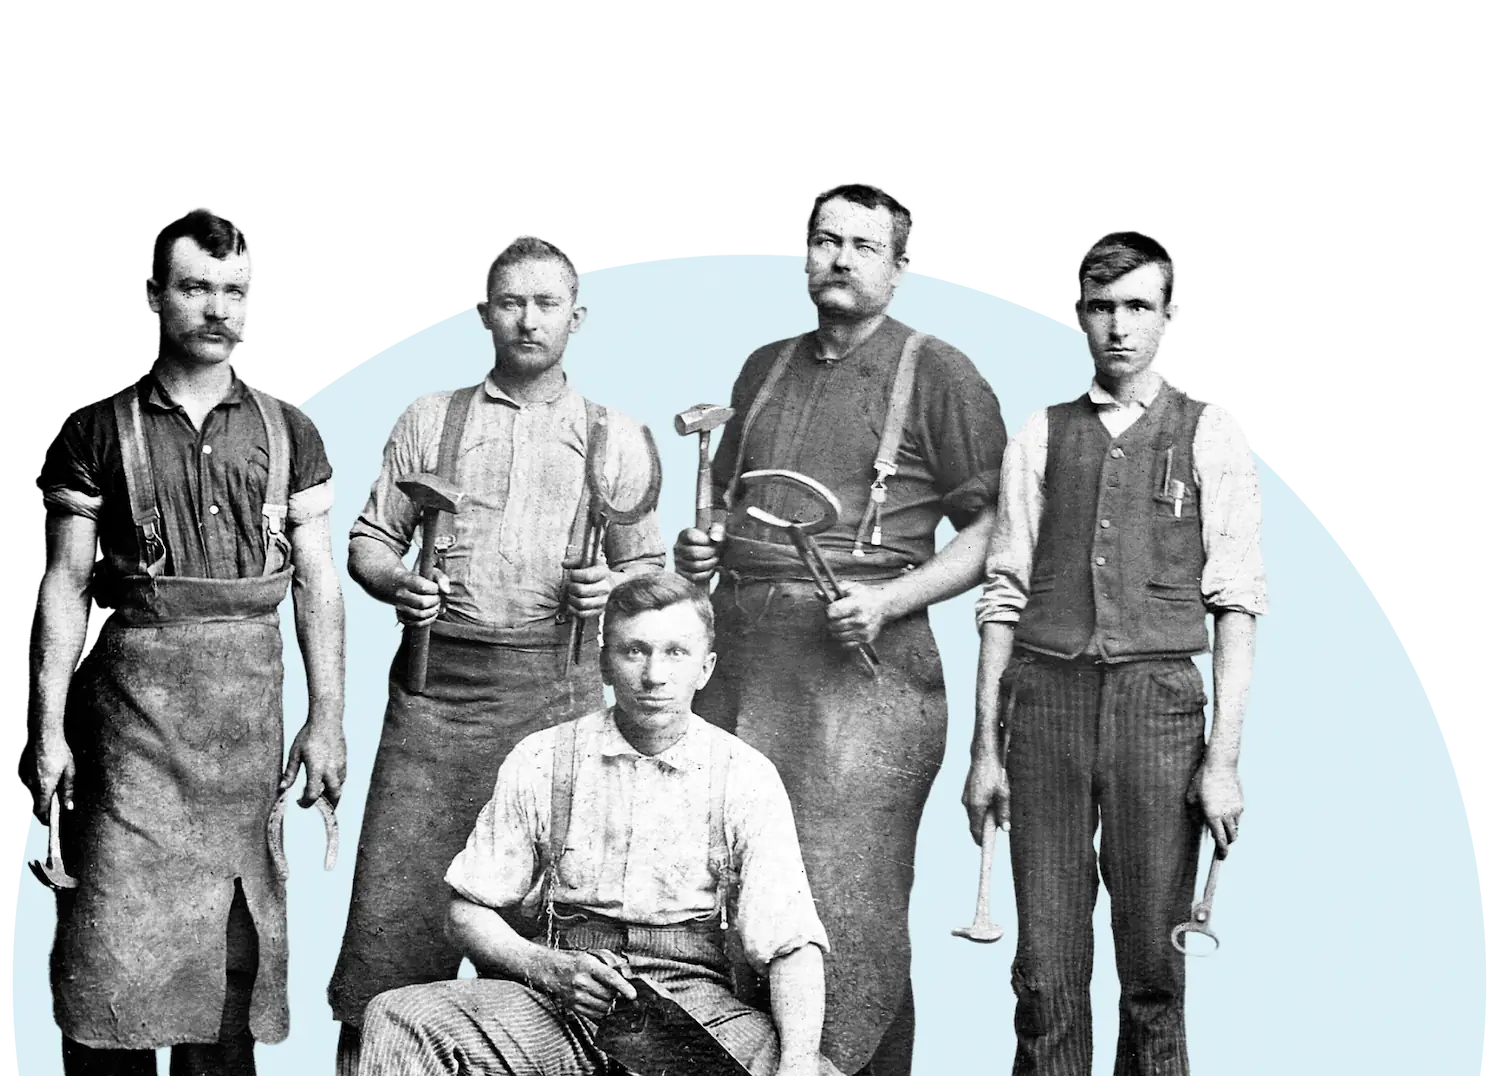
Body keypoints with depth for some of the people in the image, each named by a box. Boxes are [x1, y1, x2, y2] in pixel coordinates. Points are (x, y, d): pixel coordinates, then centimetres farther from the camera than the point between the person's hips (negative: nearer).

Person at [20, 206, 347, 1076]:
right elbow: (64, 586, 1)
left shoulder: (286, 431, 8)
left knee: (234, 935, 8)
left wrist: (328, 716, 0)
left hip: (249, 693, 2)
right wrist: (47, 728, -6)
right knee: (118, 929, -4)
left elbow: (318, 581, 7)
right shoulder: (100, 431, 2)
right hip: (133, 687, -2)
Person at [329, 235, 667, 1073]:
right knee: (397, 889, -2)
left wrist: (609, 589, -9)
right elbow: (371, 538, 13)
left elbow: (650, 566, 13)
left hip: (556, 687, 0)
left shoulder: (617, 437, 11)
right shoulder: (430, 420, 12)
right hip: (437, 681, 0)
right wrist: (398, 585, -8)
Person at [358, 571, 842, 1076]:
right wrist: (549, 969, -13)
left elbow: (791, 944, -5)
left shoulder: (747, 778, 1)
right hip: (559, 1001, 1)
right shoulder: (540, 763, 3)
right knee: (397, 1019, -23)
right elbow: (467, 914, 7)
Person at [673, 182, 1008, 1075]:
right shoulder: (766, 369, 19)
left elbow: (990, 527, -2)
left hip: (861, 663, -5)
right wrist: (701, 547, 7)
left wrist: (890, 599, -15)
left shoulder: (938, 376, 1)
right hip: (738, 659, 6)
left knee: (851, 917, -5)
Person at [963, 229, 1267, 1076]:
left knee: (1153, 959, 3)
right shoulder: (1042, 439, 11)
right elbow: (1005, 598, 10)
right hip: (1047, 695, 2)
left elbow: (1237, 604, 0)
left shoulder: (1211, 437, 4)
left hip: (1158, 697, -2)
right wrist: (986, 748, 6)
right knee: (1047, 964, 4)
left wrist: (1224, 758, -7)